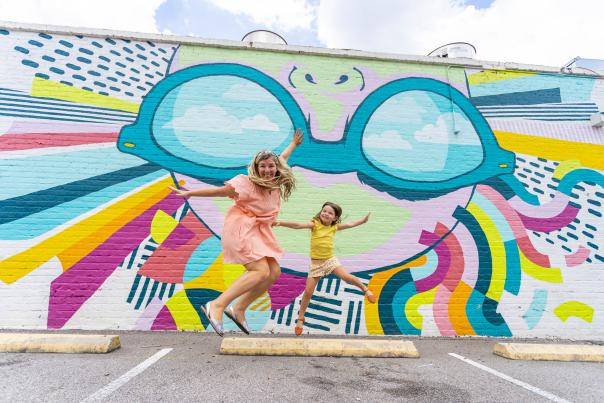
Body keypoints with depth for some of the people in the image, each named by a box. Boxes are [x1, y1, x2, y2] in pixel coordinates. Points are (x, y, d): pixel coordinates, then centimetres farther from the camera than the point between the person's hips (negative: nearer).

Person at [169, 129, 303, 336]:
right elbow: (219, 191, -15)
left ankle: (238, 309, 12)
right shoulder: (247, 182, -18)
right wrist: (189, 193, -15)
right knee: (261, 271, -22)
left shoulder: (276, 181, 4)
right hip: (241, 228, -8)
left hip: (257, 231, 8)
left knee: (274, 272, 2)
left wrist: (293, 144, 39)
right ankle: (216, 305, -18)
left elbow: (281, 159, 24)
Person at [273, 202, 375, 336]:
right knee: (308, 292, 0)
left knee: (346, 277, -19)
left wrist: (363, 220, 17)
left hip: (330, 260, 2)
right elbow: (298, 225, -24)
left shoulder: (334, 227, 0)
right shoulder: (315, 224, -11)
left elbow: (349, 224, 14)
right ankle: (300, 319, 20)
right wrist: (281, 223, -36)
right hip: (315, 263, -1)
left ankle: (365, 289, 12)